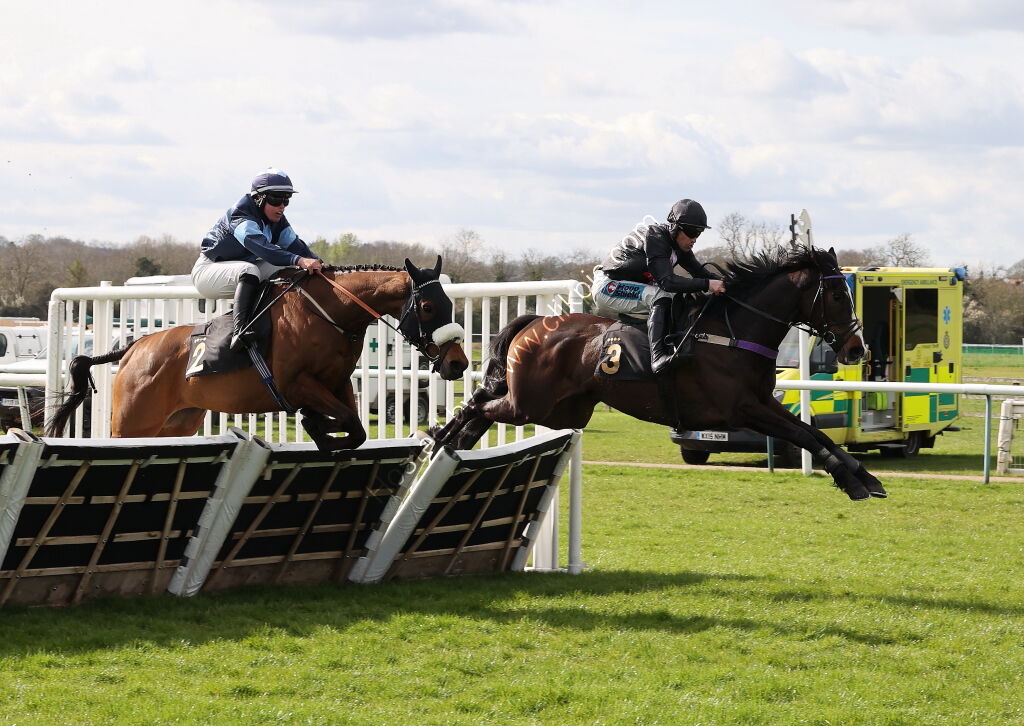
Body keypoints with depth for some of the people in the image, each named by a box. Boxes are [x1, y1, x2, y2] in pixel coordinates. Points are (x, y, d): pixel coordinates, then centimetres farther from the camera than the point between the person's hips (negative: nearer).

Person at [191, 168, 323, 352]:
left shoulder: (278, 220, 1)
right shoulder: (240, 215, -27)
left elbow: (294, 245, -9)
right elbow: (261, 247, -43)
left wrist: (317, 263, -30)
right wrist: (299, 260, -55)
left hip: (242, 270, 9)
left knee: (288, 270, -10)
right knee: (249, 270, -39)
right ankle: (239, 331, -54)